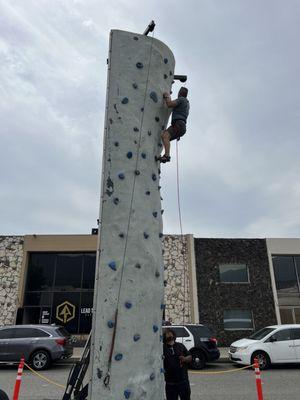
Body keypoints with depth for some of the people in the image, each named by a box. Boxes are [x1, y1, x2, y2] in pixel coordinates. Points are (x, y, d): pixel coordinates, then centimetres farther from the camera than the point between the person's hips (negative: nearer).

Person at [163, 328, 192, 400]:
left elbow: (190, 357, 12)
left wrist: (185, 359, -8)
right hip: (170, 382, -2)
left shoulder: (180, 346, 9)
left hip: (183, 380, 2)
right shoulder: (163, 348, -1)